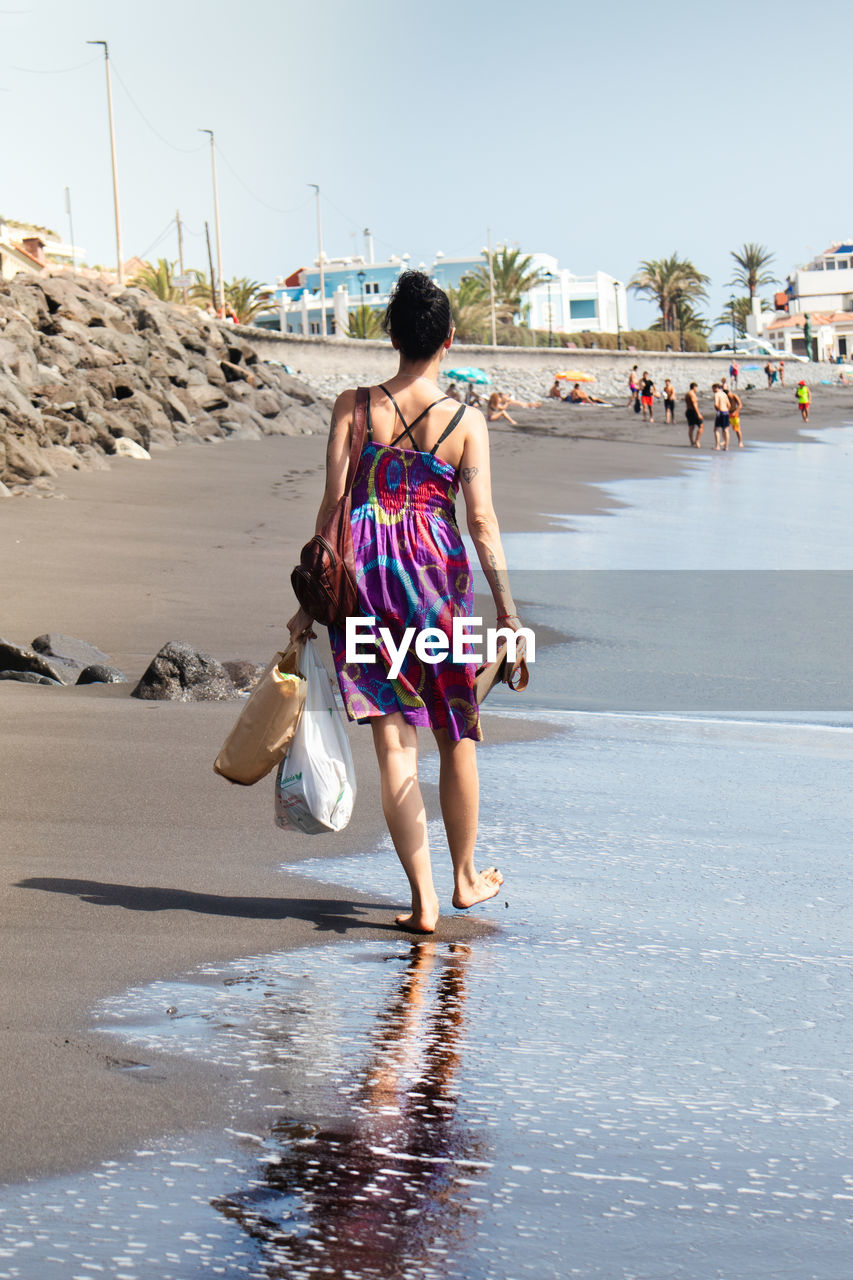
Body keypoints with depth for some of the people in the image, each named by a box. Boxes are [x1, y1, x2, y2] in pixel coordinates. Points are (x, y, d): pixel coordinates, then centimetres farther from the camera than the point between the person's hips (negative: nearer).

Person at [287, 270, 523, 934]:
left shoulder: (353, 406, -1)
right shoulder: (467, 420, -3)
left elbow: (334, 504, -1)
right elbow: (482, 520, -6)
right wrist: (507, 610, -1)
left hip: (364, 578, 1)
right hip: (439, 575, 0)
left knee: (394, 740, 3)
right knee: (457, 734, 17)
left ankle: (424, 898, 1)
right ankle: (465, 877, 31)